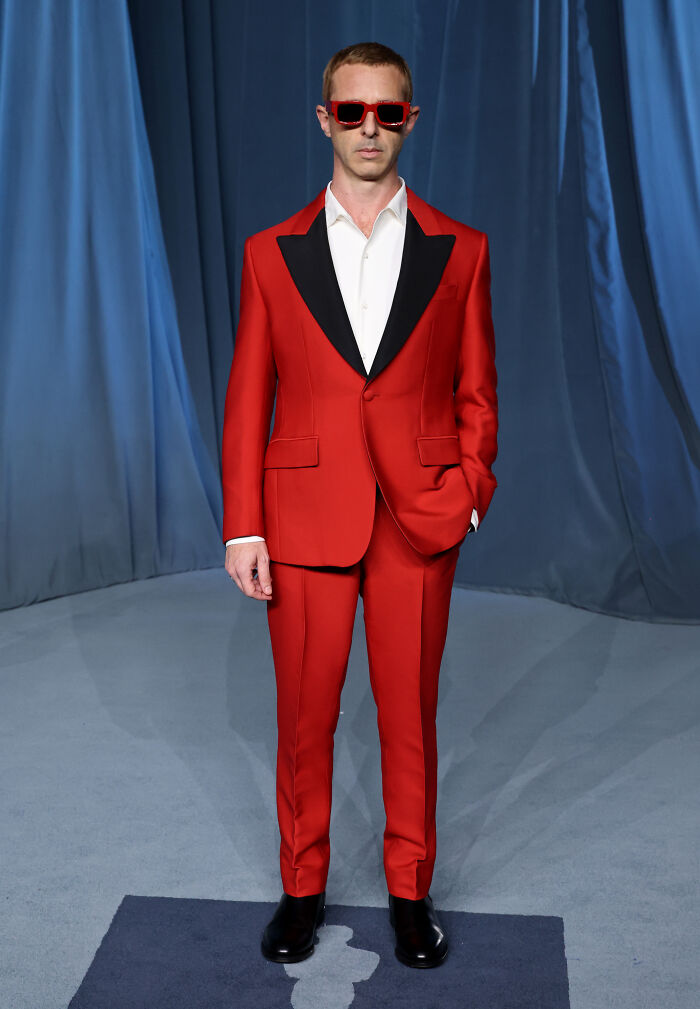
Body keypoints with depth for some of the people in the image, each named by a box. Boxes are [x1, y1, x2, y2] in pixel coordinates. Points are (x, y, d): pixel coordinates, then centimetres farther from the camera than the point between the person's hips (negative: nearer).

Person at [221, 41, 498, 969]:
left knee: (410, 718, 10)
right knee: (305, 719, 10)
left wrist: (470, 487, -8)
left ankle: (410, 891, 29)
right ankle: (302, 887, 29)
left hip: (420, 525, 0)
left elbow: (477, 394, 7)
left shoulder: (460, 250, 4)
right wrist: (243, 527, -2)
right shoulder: (272, 252, 4)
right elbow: (248, 402, 4)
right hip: (304, 519, 0)